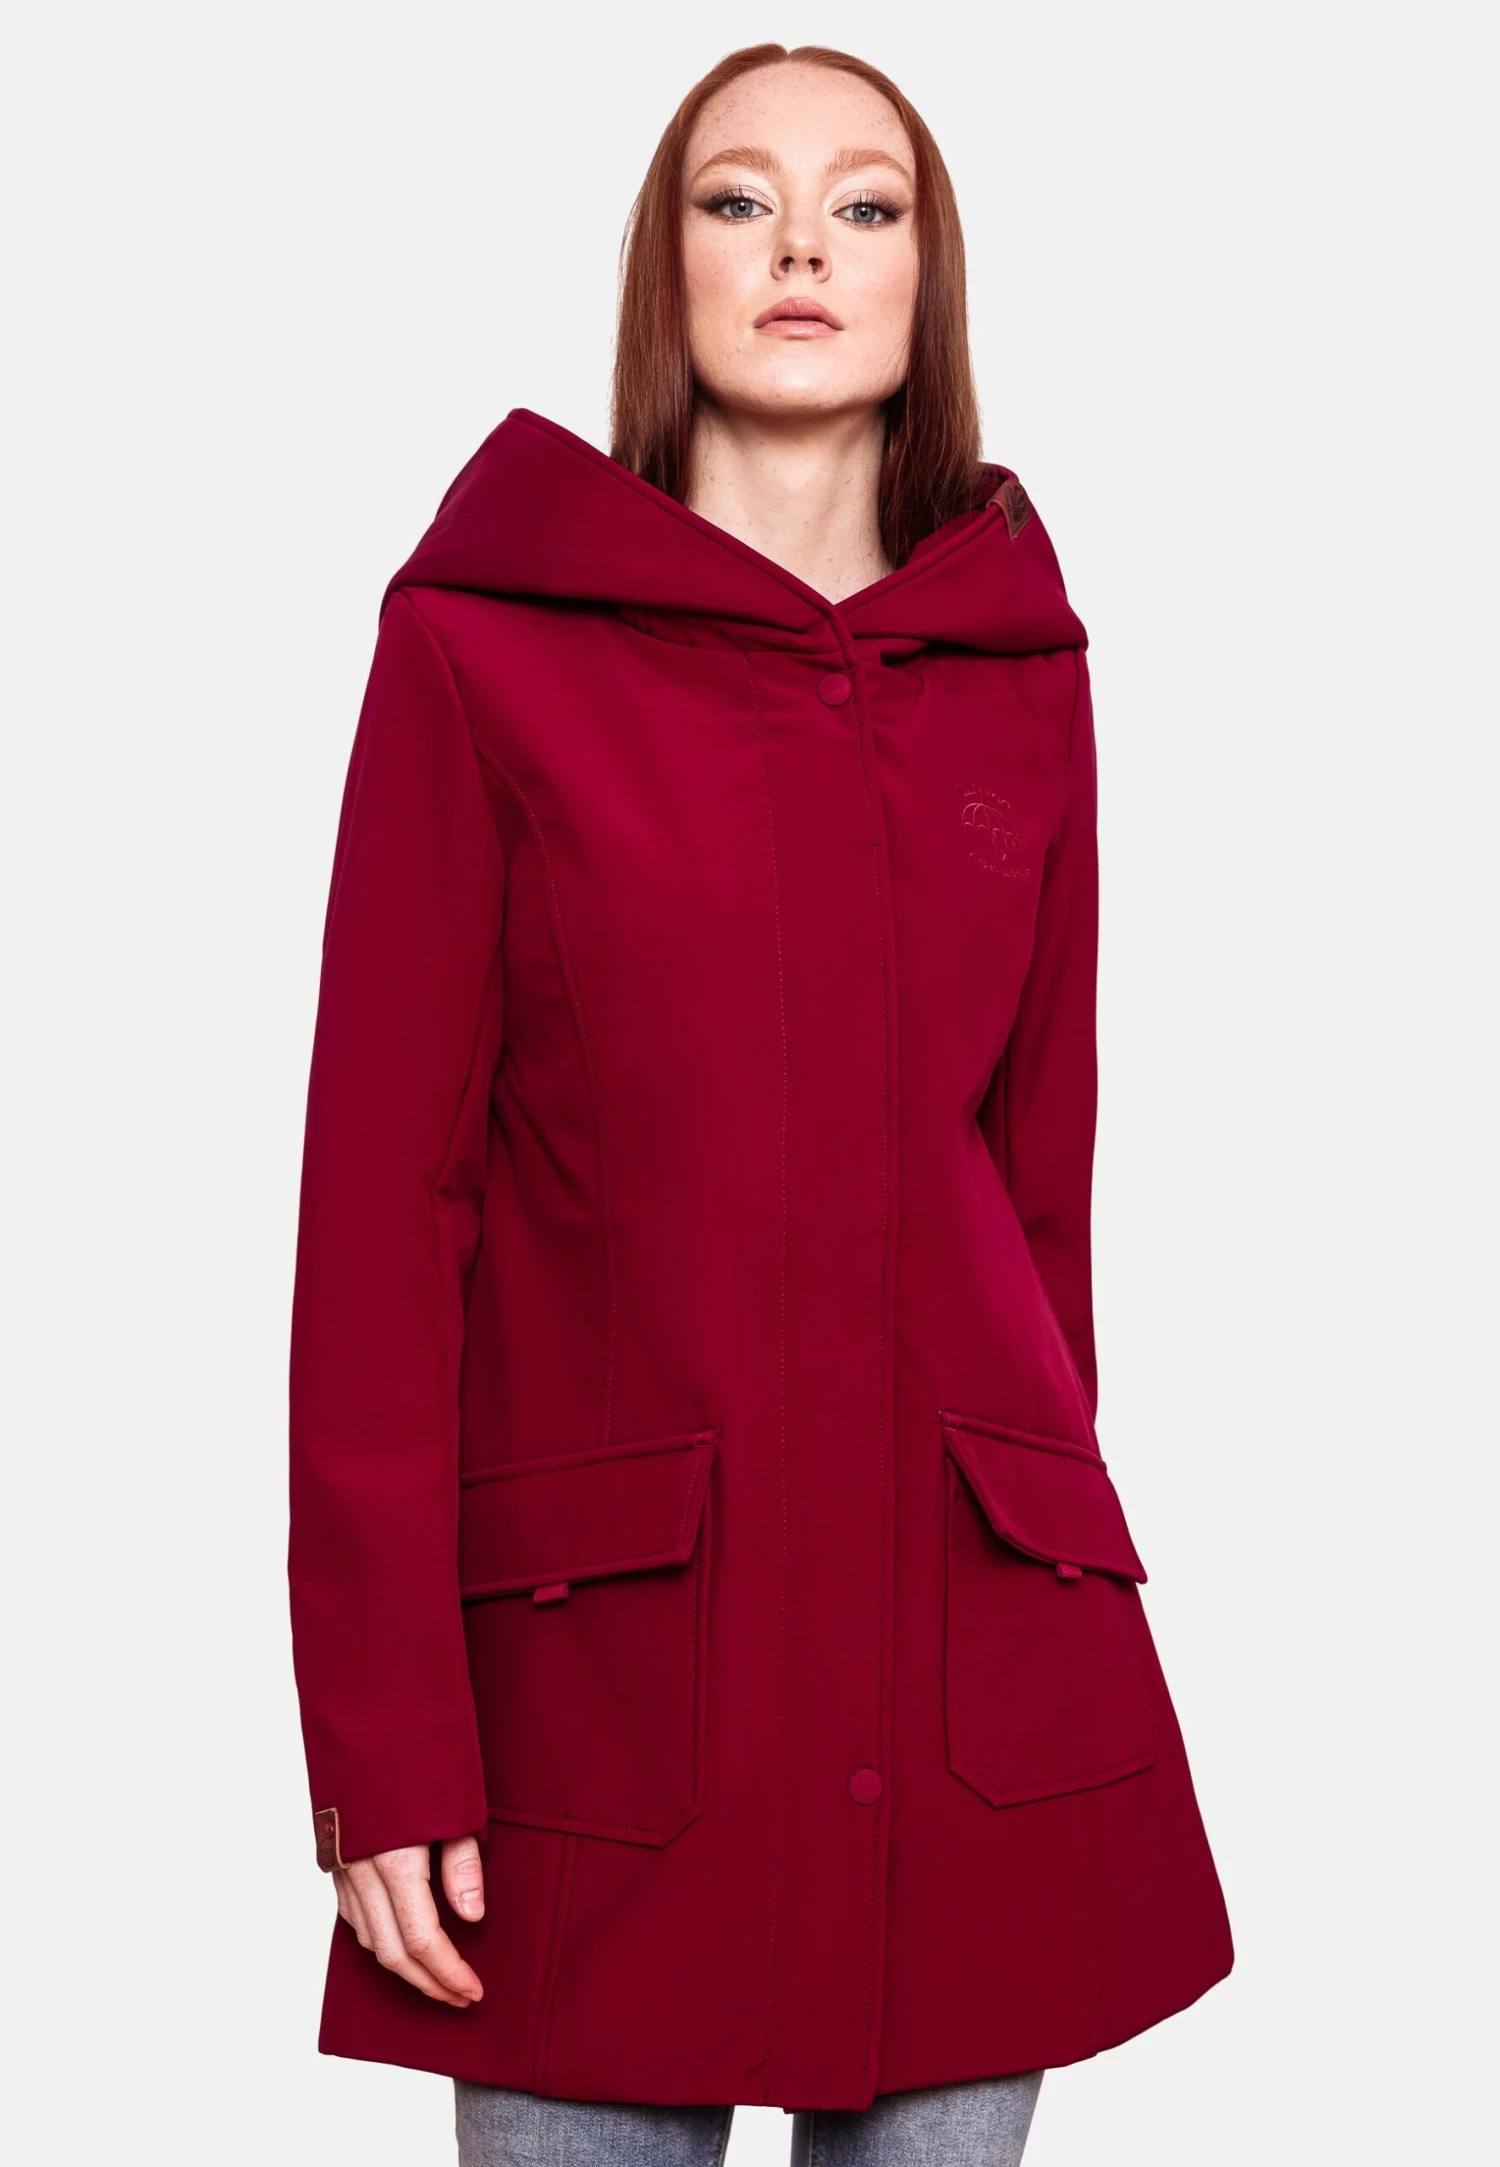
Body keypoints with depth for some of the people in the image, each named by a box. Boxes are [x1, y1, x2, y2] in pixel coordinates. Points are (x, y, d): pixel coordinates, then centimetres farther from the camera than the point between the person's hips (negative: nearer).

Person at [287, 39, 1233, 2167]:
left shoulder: (1019, 664, 9)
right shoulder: (486, 643, -2)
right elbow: (384, 1190, -4)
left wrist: (1054, 1556, 15)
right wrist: (386, 1735, -8)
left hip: (980, 1665, 3)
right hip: (604, 1651, -3)